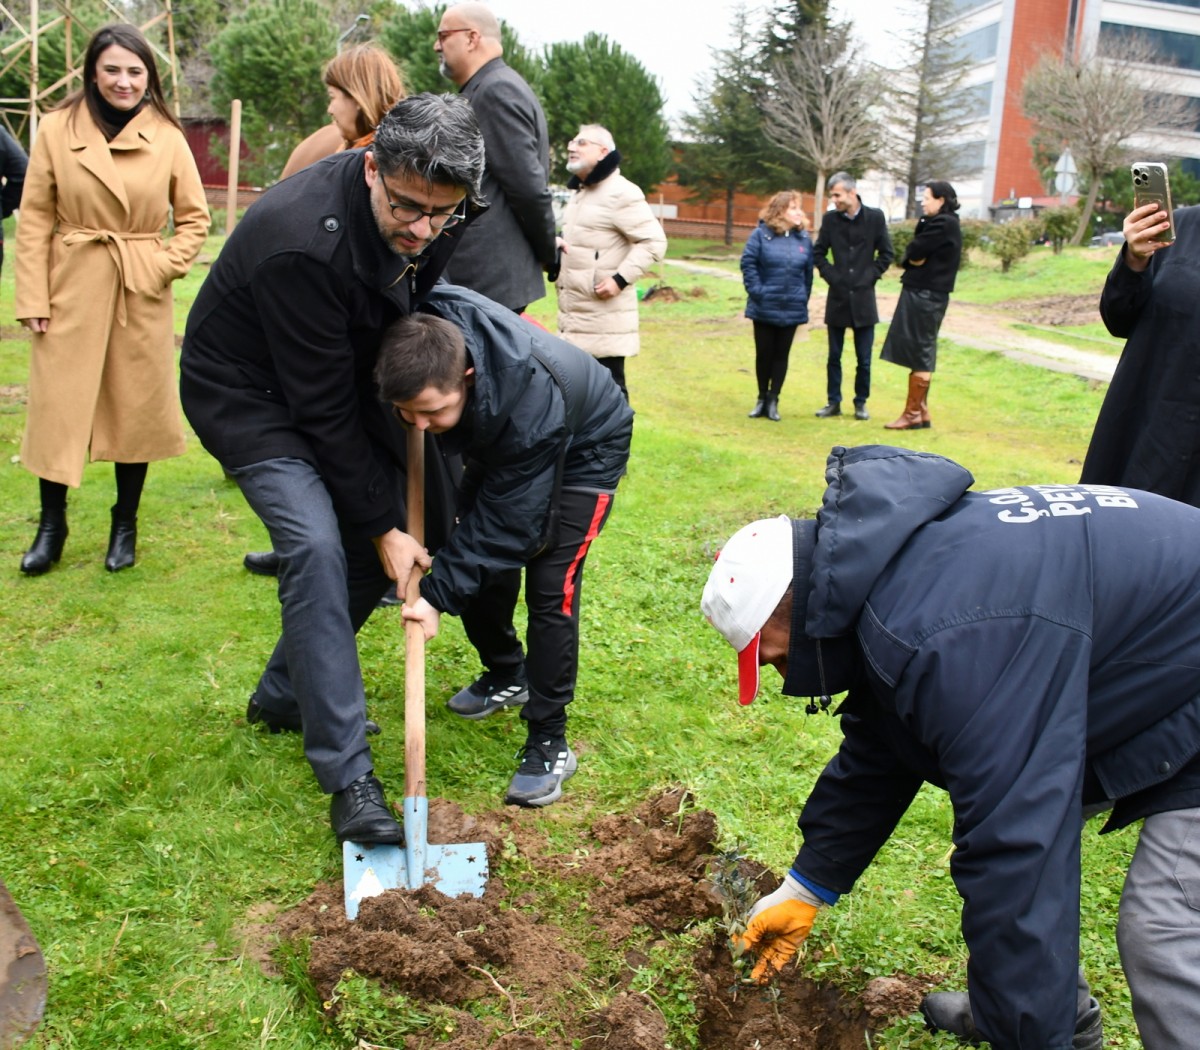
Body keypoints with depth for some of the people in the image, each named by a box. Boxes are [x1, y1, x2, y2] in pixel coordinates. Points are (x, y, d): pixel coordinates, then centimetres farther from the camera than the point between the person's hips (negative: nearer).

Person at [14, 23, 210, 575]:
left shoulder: (167, 137, 1)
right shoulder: (57, 129, -1)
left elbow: (195, 218, 8)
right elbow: (34, 218, 0)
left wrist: (165, 266, -7)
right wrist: (33, 298, -5)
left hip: (142, 296, 1)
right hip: (72, 290, 0)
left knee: (137, 407, 8)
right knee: (57, 405, 4)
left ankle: (125, 525, 24)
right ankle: (51, 525, 20)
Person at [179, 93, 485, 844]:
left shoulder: (435, 219, -14)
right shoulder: (302, 242, -35)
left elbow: (416, 304, 7)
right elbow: (324, 409, -29)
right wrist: (383, 523, -23)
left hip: (346, 375, 8)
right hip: (249, 394, -8)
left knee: (382, 538, 4)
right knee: (317, 547, -23)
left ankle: (283, 695, 23)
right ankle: (348, 776, -16)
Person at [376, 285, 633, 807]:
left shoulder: (532, 403, -45)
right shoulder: (424, 331, -31)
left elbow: (507, 521, -35)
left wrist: (439, 593, -35)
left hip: (583, 450, -7)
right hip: (498, 441, 7)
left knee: (551, 589, -13)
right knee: (479, 567, 8)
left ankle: (548, 744, -2)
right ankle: (506, 676, 33)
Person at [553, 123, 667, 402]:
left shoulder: (621, 193, -11)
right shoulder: (579, 193, 20)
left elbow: (654, 242, -16)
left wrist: (620, 279, -22)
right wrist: (555, 244, 11)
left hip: (603, 319, -10)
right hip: (574, 316, 10)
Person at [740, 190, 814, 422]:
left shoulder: (804, 238, 3)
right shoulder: (762, 234, -5)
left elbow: (808, 272, 8)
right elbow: (748, 263, -6)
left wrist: (804, 297, 4)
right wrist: (756, 290, -12)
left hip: (792, 309, 2)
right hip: (764, 307, -2)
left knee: (781, 355, 7)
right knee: (763, 353, 7)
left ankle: (773, 400, 15)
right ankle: (762, 398, 21)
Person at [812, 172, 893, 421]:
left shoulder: (875, 217, -3)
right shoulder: (830, 219, 0)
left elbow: (886, 254, 4)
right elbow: (818, 253, 9)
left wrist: (871, 276, -4)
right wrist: (830, 275, -1)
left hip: (863, 298, -1)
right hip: (837, 298, 1)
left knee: (864, 359, 4)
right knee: (834, 356, 7)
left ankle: (861, 402, 18)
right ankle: (833, 402, 18)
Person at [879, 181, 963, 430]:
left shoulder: (942, 224, -14)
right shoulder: (943, 223, 16)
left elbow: (914, 252, -16)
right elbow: (915, 256, 11)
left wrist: (913, 257, 3)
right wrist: (914, 259, -8)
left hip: (924, 295, -10)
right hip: (923, 293, 10)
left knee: (918, 354, -6)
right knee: (921, 354, 12)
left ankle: (913, 414, -1)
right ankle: (920, 410, 18)